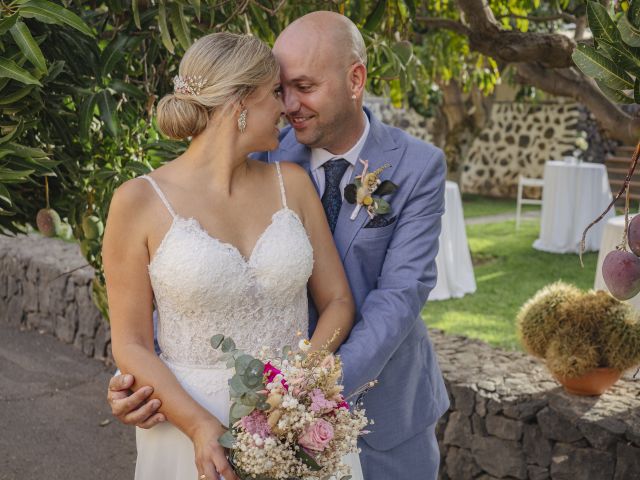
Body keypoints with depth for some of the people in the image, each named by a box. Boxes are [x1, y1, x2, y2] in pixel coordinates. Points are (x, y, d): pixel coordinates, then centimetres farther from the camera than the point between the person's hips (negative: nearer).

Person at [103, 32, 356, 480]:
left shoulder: (291, 183, 0)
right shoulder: (140, 201, -9)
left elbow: (338, 301, 2)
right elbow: (131, 345, -7)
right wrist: (201, 427, -20)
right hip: (188, 426, -3)